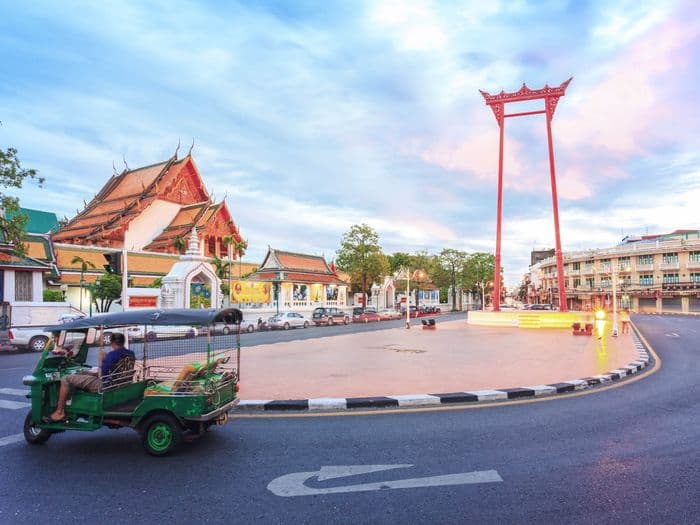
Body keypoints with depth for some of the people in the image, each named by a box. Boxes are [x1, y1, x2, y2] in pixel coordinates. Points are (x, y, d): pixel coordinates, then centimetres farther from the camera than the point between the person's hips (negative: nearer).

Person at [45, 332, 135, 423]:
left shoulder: (112, 354, -23)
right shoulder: (131, 354, 1)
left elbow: (102, 376, -16)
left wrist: (101, 360, -6)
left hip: (105, 385, -9)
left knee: (66, 379, -4)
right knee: (81, 374, 25)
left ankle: (59, 413, 2)